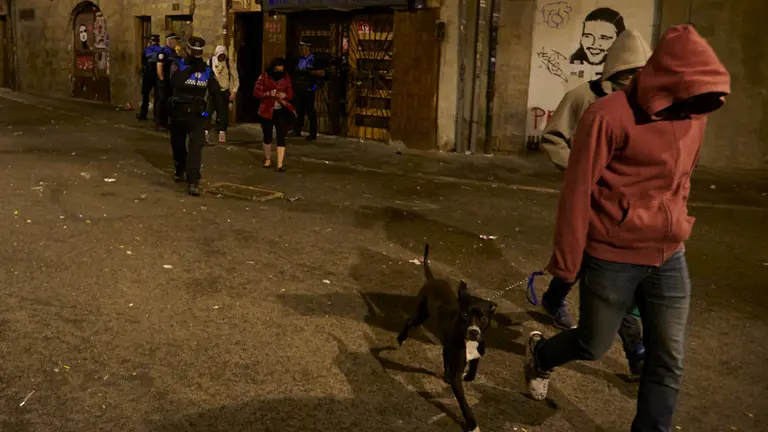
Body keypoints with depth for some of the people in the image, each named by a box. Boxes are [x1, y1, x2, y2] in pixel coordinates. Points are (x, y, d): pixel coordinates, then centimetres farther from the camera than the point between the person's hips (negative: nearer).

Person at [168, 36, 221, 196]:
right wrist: (190, 68, -15)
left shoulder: (207, 69, 3)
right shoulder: (178, 64, 2)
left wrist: (207, 74, -17)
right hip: (178, 112, 0)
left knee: (196, 147, -4)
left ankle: (193, 182, 1)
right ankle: (180, 171, 21)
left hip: (197, 114, 0)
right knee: (177, 145, 8)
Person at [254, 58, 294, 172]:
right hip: (267, 111, 0)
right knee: (267, 136, 10)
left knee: (281, 137, -8)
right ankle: (268, 160, 29)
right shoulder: (264, 76, -4)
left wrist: (284, 95, -16)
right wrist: (268, 94, -23)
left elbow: (291, 94, 7)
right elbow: (256, 92, -6)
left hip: (282, 111, 1)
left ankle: (280, 164, -10)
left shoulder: (286, 78, 3)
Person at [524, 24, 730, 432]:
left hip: (670, 260, 6)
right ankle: (539, 353, 45)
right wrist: (566, 262, -9)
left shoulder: (694, 115, 3)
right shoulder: (610, 116, -18)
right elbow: (577, 192, -14)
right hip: (611, 259, -5)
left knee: (668, 364, 8)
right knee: (593, 346, 13)